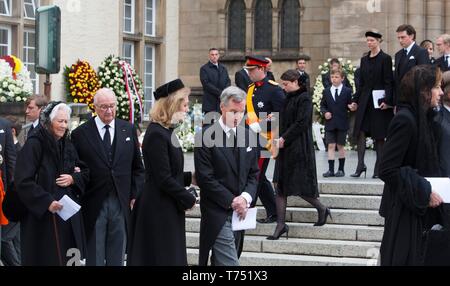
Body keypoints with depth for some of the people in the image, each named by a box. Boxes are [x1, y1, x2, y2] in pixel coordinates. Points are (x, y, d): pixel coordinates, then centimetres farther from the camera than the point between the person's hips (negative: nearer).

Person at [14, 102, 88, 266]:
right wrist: (46, 202, -23)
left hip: (69, 212, 7)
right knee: (48, 258, -5)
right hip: (42, 214, -6)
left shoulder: (67, 145, 13)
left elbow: (84, 172, 19)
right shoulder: (34, 145, -10)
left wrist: (73, 178, -4)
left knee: (69, 258, 3)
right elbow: (23, 181, -16)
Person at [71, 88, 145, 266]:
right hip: (94, 205, -2)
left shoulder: (129, 130, 7)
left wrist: (135, 196, 4)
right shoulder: (80, 134, -1)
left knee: (117, 257, 8)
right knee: (94, 257, 4)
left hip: (121, 204, 2)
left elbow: (137, 167, 11)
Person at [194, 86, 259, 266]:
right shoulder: (206, 137, -10)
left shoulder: (247, 136, 9)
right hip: (217, 212, -6)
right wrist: (231, 201, -14)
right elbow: (205, 178, -13)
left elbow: (253, 173, 11)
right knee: (229, 262, -11)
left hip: (239, 211, 6)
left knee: (220, 260, 13)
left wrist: (245, 197, -7)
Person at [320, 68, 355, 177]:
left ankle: (341, 169, 14)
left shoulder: (347, 91, 2)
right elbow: (322, 105, 12)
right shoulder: (326, 92, 9)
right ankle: (331, 169, -2)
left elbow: (350, 105, 3)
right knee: (331, 146, -2)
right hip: (330, 123, 2)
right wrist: (325, 112, -7)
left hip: (342, 123, -2)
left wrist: (351, 107, -19)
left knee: (341, 146, 5)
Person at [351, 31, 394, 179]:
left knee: (379, 136, 1)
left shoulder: (385, 59, -5)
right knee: (360, 132, -4)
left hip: (379, 101, -5)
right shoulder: (364, 60, 12)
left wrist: (387, 101, -17)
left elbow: (388, 82, -9)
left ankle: (378, 168, 6)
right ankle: (360, 165, -2)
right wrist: (355, 100, 9)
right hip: (365, 101, 5)